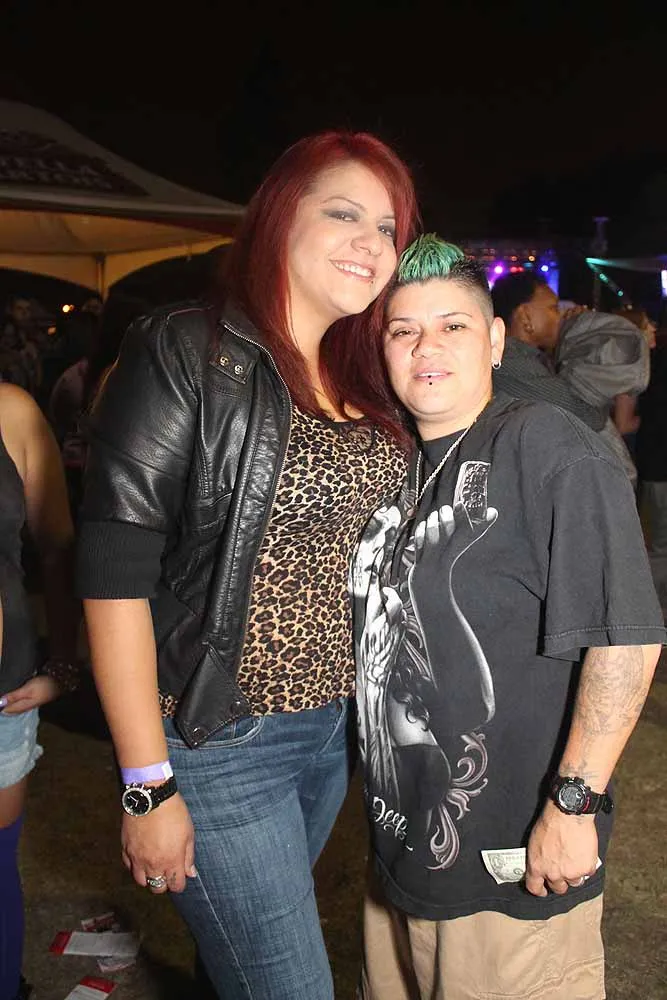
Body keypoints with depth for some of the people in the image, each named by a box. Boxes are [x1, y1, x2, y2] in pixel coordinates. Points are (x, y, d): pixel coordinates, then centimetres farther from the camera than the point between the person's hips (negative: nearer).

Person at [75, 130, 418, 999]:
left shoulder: (365, 382, 7)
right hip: (219, 744, -6)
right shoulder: (187, 356, -14)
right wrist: (150, 786, -15)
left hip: (337, 730, 6)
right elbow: (114, 571, -17)